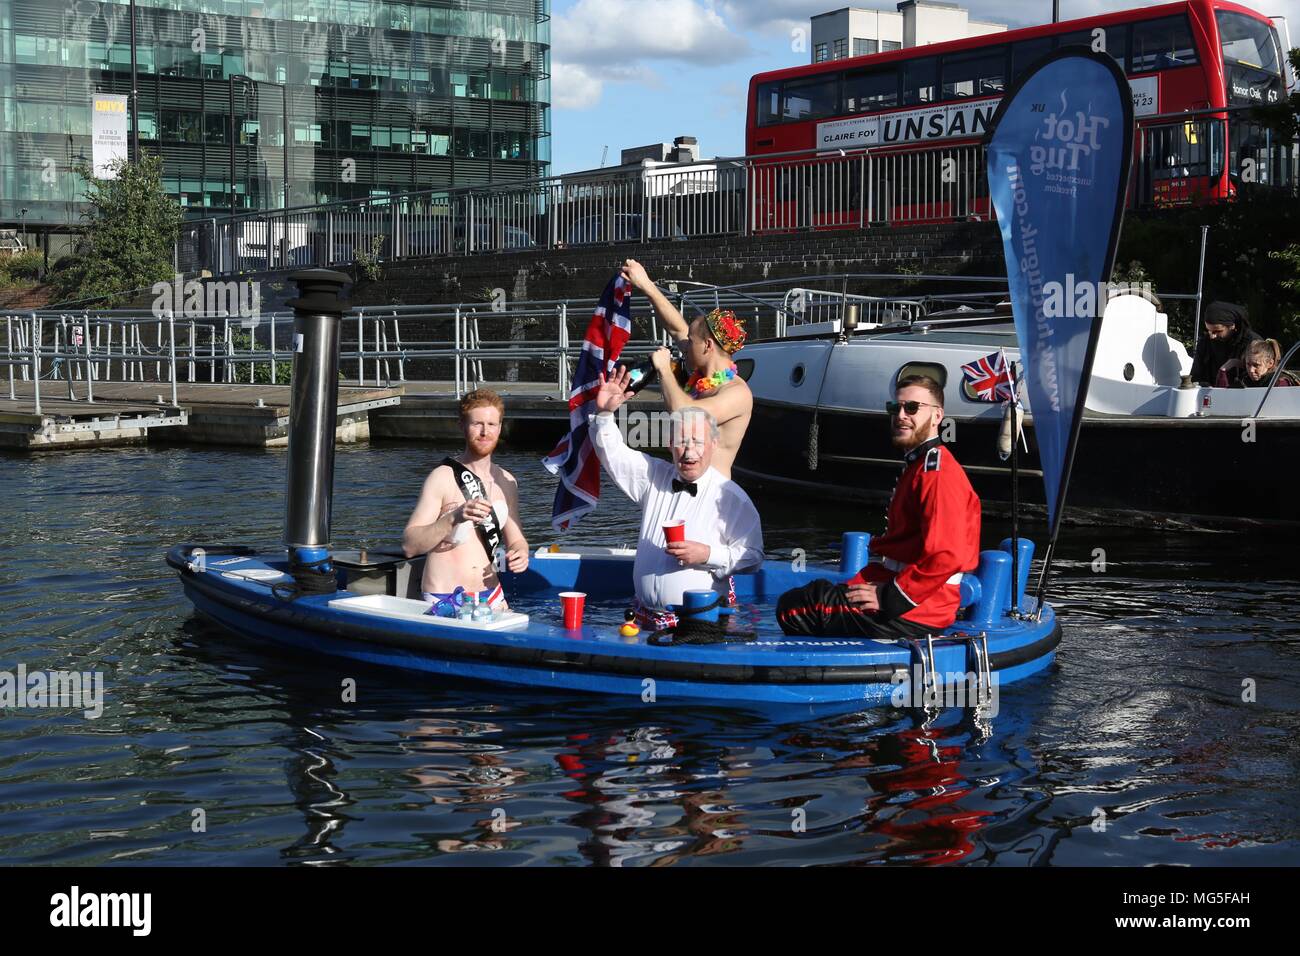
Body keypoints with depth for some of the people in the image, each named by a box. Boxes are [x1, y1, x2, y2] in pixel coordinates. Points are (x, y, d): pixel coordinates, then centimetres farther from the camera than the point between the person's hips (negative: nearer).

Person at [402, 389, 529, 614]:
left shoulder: (506, 482, 10)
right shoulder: (442, 478, -8)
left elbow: (515, 539, 20)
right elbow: (409, 546, -15)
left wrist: (521, 553, -4)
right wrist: (454, 518, -28)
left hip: (492, 598, 5)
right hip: (444, 603, -5)